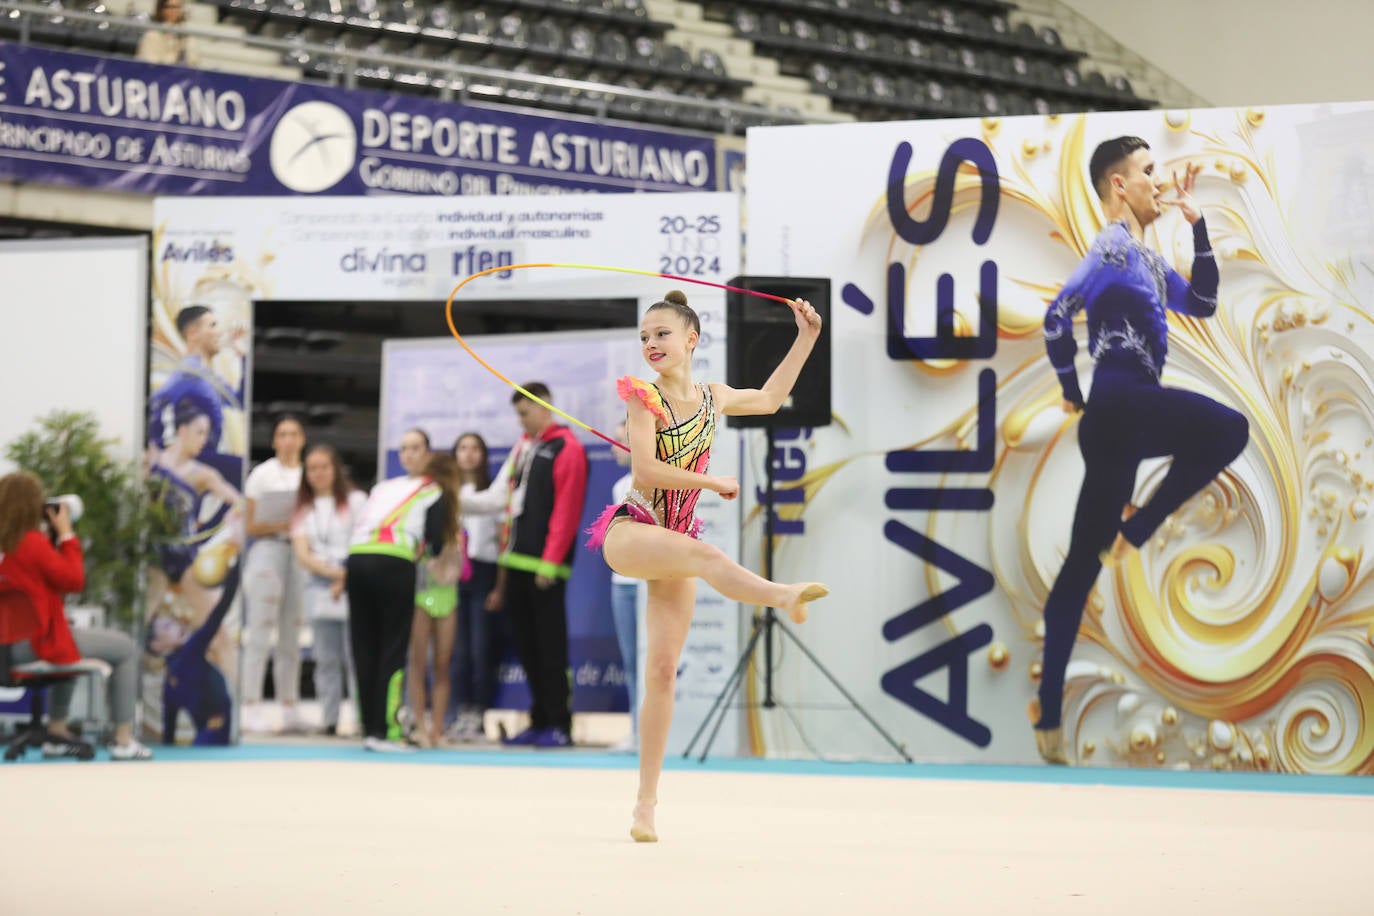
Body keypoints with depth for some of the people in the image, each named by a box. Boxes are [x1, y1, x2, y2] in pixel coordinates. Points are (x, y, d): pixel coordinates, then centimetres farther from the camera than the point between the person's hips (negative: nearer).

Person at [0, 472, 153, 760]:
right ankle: (123, 741, 10)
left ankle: (57, 733, 36)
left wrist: (51, 537, 7)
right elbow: (74, 580, -14)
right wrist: (65, 533, -8)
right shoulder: (32, 542, -21)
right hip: (40, 643, -9)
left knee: (69, 646, 40)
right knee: (125, 649, 9)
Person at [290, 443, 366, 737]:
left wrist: (347, 579, -10)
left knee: (355, 656, -9)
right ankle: (330, 720, 5)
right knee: (326, 660, 3)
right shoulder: (304, 509, 15)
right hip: (320, 589, 4)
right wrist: (334, 572, -11)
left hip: (352, 589, -4)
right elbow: (302, 555, 3)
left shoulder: (355, 500, 7)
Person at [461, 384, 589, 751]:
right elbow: (503, 498, 19)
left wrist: (550, 562, -17)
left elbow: (566, 510, -12)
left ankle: (559, 725, -3)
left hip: (544, 567, -8)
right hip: (517, 562, 8)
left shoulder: (566, 448, -5)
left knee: (550, 646, -6)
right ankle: (540, 721, 14)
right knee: (524, 642, 8)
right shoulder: (523, 447, 19)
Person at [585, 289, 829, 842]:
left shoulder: (713, 399, 9)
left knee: (662, 670, -1)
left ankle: (646, 804, 2)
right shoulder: (643, 396, -8)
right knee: (704, 554, -38)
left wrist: (806, 337, 26)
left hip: (676, 540, 5)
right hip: (629, 532, -5)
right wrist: (713, 483, -11)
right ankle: (783, 595, -69)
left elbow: (769, 398, 28)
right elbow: (644, 471, -18)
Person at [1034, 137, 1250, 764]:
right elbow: (1057, 317, -17)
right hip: (1122, 404, -9)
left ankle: (1049, 708, 8)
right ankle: (1134, 529, -8)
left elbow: (1202, 304, 24)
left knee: (1083, 564, 7)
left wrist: (1197, 225, 17)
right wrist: (1074, 395, -5)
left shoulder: (1144, 257, 22)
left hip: (1121, 417, 9)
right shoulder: (1114, 248, -7)